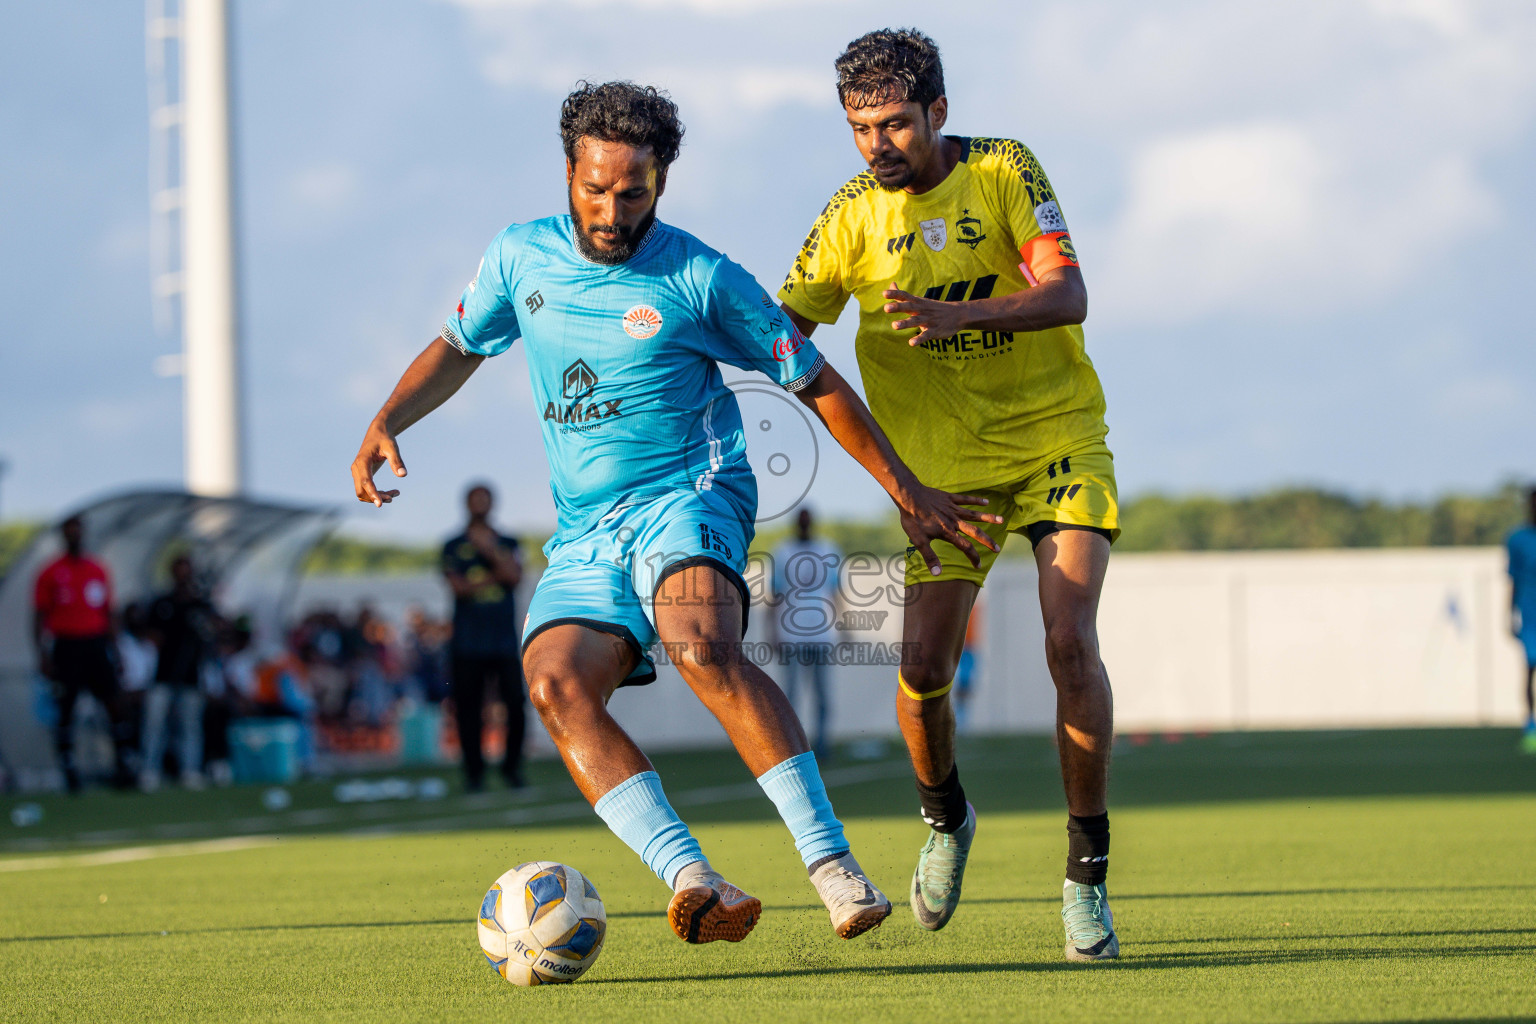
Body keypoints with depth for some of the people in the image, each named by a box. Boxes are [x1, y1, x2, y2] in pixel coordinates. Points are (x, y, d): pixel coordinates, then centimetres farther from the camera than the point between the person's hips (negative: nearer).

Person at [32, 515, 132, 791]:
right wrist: (43, 656, -7)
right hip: (66, 645, -3)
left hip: (97, 644, 3)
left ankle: (123, 765, -2)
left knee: (114, 703, -6)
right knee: (66, 708, -1)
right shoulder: (50, 573, 1)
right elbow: (39, 617, 1)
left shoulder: (99, 571, 12)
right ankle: (69, 771, 4)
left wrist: (114, 651, 14)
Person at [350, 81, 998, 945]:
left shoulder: (702, 280, -4)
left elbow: (815, 382, 5)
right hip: (584, 536, 4)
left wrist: (904, 488, 6)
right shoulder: (521, 256, 8)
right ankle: (694, 882, -38)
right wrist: (386, 424, 8)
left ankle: (833, 864, -33)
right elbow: (458, 346, 25)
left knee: (703, 649, -35)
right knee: (556, 684, -25)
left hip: (690, 496, -4)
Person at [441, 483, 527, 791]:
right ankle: (474, 773, 5)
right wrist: (494, 577, -5)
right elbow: (458, 587, -3)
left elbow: (514, 577, -3)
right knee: (468, 707, -3)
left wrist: (490, 550, -10)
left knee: (516, 703, -9)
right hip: (468, 643, -1)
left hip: (504, 641, 1)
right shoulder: (454, 546, 10)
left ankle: (512, 766, 3)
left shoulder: (507, 544, 15)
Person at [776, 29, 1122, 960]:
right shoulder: (854, 217, -3)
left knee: (1070, 641, -19)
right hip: (945, 460, 2)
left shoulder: (1005, 173, -7)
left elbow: (1067, 297, -17)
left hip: (1057, 435, -1)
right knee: (924, 664, -12)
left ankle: (1087, 877, -7)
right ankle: (946, 818, 22)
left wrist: (957, 315, -34)